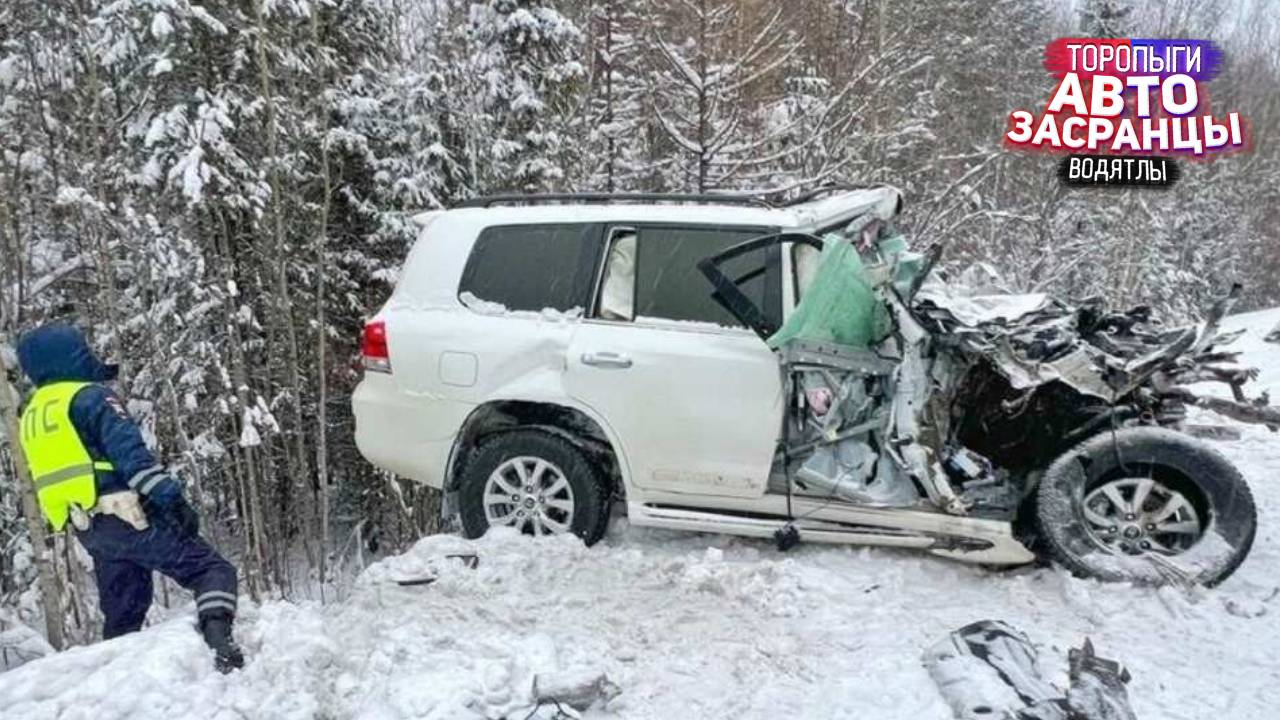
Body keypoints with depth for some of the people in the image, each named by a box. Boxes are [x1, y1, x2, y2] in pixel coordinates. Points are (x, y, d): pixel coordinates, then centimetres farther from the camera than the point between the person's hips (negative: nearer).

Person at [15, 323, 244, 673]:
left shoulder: (31, 416, 19)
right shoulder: (89, 396, -8)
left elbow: (49, 478, 24)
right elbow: (130, 451, -19)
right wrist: (171, 497, -23)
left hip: (89, 530, 8)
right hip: (128, 516, -8)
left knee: (122, 614, 17)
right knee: (211, 570, -9)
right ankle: (218, 637, -32)